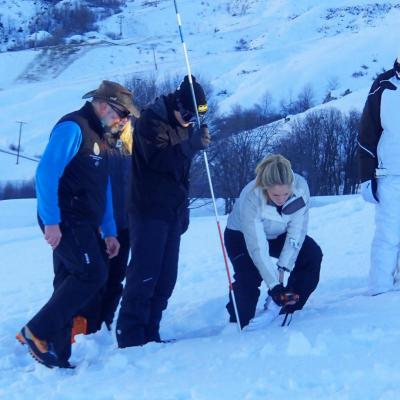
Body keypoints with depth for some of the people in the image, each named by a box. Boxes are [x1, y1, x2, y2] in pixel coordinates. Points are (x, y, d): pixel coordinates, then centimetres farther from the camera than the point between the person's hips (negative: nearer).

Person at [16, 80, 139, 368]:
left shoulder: (99, 137, 19)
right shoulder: (72, 128, -11)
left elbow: (104, 188, 22)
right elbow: (47, 173, -19)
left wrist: (109, 231, 18)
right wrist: (51, 221, -24)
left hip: (84, 225, 9)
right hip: (65, 222, -9)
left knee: (70, 284, 7)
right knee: (93, 274, -16)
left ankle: (55, 354, 11)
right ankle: (38, 331, -10)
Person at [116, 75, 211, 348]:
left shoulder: (184, 125, 15)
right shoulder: (151, 120, -10)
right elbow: (159, 159, -24)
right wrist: (191, 145, -31)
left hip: (173, 212, 8)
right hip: (149, 210, -8)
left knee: (166, 278, 6)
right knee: (144, 275, -12)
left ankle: (149, 334, 11)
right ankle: (130, 337, -10)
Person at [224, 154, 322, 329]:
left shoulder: (300, 187, -32)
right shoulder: (251, 198, -41)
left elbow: (296, 233, -23)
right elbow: (258, 248, -39)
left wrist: (283, 267, -29)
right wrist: (274, 285, -43)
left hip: (278, 234, 4)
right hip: (242, 236, -4)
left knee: (313, 255, -15)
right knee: (249, 275, -26)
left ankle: (287, 309, -4)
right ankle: (239, 324, -3)